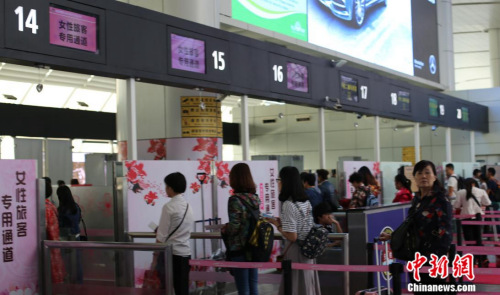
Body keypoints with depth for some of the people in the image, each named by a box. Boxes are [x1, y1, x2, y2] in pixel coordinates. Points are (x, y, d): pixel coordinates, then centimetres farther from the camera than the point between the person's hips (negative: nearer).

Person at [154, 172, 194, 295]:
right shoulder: (188, 206, 8)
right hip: (186, 253, 6)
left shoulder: (169, 207, -12)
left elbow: (162, 236, -11)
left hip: (170, 253, -6)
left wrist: (155, 257, -4)